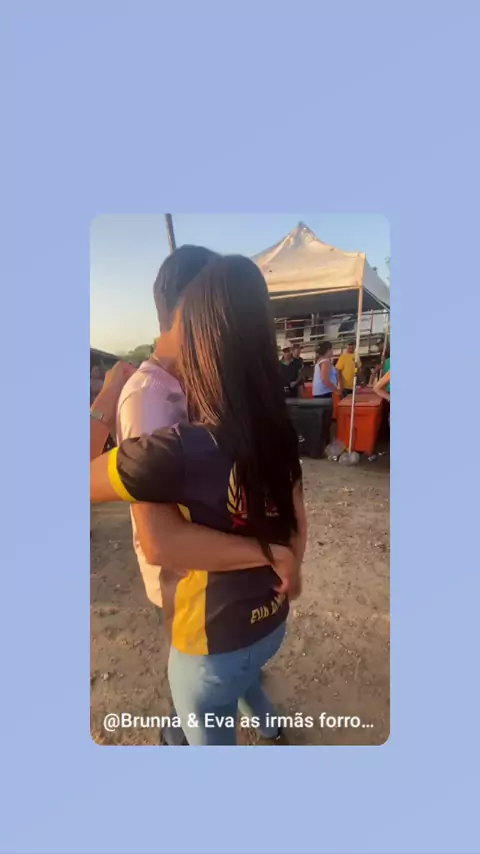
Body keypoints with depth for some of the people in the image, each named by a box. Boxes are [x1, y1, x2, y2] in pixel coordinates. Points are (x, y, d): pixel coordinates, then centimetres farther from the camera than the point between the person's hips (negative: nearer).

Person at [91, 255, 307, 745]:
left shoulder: (177, 450, -33)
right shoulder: (278, 434, -12)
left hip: (211, 648, -6)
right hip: (271, 623, 7)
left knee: (214, 740, 25)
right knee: (243, 672, 40)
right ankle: (267, 724, 68)